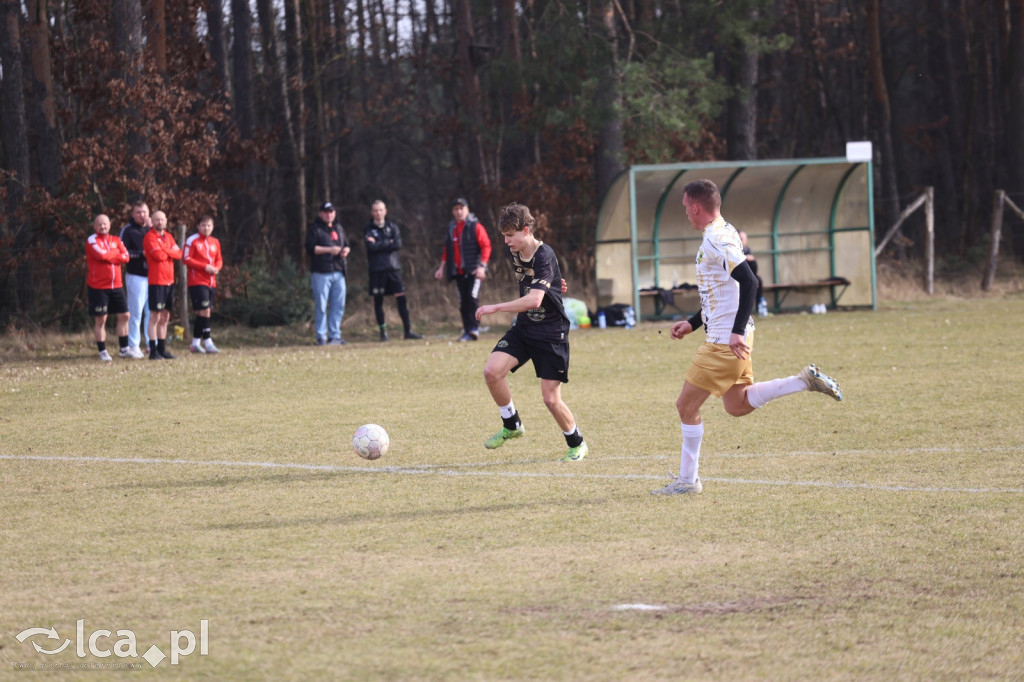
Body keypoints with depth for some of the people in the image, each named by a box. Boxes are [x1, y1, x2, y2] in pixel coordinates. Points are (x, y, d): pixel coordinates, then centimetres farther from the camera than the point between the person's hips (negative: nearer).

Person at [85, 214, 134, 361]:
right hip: (98, 287, -6)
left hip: (116, 286, 6)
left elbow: (126, 257, -1)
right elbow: (102, 255, -20)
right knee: (100, 319, -2)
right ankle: (102, 351, 6)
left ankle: (124, 349, 20)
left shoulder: (116, 240, 12)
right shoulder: (92, 241, -5)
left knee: (124, 316, 9)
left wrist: (109, 256, -12)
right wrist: (117, 255, -4)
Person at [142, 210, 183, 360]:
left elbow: (178, 254, 5)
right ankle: (153, 351, -7)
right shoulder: (150, 237, -8)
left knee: (165, 317, 11)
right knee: (155, 316, -7)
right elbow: (158, 255, -19)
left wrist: (165, 251, -10)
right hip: (156, 281, -8)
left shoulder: (168, 236, 15)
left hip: (169, 280, 8)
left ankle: (162, 349, 17)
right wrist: (171, 252, 0)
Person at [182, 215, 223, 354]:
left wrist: (216, 268, -5)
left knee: (201, 313, 10)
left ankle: (196, 343, 16)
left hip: (211, 282, 7)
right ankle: (207, 343, -14)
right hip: (197, 281, -7)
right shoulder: (192, 241, -6)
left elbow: (219, 259, 19)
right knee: (205, 310, -15)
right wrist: (205, 267, -16)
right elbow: (186, 259, -10)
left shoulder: (215, 242, 14)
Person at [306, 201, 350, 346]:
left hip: (338, 272, 6)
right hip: (321, 273, -6)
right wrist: (330, 249, -19)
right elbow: (310, 248, -11)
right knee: (321, 306, -5)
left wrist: (345, 250, 3)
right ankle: (321, 337, -1)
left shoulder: (338, 228, 19)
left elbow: (346, 245, 27)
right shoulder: (314, 228, -1)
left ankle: (335, 336, 11)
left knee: (338, 305, 5)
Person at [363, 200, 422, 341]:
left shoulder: (392, 227, 12)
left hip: (393, 267, 1)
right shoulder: (368, 230, 6)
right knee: (378, 300, 1)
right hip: (377, 270, -1)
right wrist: (388, 242, -5)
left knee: (401, 298, -5)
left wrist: (379, 245, -7)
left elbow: (398, 244, -3)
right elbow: (372, 246, -11)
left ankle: (408, 330, -3)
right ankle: (383, 331, 9)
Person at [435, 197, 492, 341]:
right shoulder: (451, 229, 15)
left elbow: (486, 246, -8)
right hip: (458, 272, 6)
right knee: (463, 302, 4)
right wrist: (442, 267, 15)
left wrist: (481, 266, -17)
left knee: (472, 298, -16)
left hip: (473, 270, -6)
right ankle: (467, 331, 8)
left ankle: (473, 329, -15)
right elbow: (447, 250, 23)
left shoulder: (475, 227, -3)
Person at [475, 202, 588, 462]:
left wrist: (495, 308, -34)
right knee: (492, 371, -15)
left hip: (551, 332, -7)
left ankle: (577, 443, 20)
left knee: (551, 399, -6)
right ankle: (512, 426, 6)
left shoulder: (544, 257, -23)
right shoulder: (514, 252, 2)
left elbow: (534, 300, -35)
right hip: (523, 326, 7)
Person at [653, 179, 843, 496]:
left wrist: (737, 332, -30)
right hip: (727, 338, 10)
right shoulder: (724, 234, 14)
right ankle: (806, 380, 9)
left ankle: (687, 480, 7)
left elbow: (748, 283, -28)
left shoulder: (716, 241, -18)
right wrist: (692, 324, 23)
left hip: (725, 342, -10)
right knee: (737, 405, 17)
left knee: (686, 406, -1)